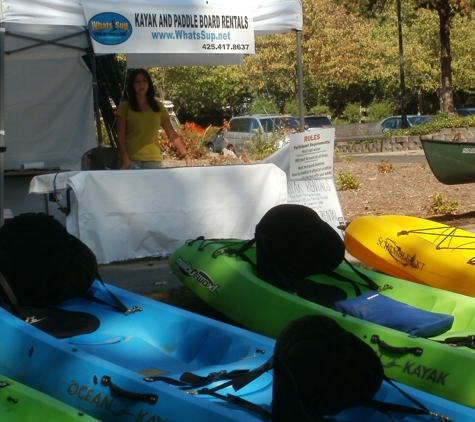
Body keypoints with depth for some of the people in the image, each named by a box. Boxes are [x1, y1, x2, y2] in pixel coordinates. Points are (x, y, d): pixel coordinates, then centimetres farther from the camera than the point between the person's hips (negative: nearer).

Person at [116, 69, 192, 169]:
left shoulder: (158, 107, 12)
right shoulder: (125, 106, 4)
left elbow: (172, 134, 9)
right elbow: (120, 136, -1)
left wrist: (186, 156, -1)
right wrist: (125, 158, -17)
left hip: (154, 160, 2)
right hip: (132, 161, -2)